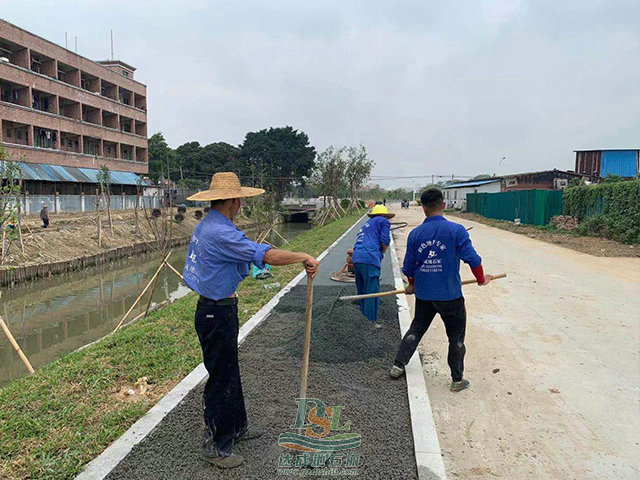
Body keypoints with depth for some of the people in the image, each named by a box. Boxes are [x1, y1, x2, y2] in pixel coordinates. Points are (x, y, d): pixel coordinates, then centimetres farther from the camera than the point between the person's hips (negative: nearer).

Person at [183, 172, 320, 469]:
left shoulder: (204, 226, 9)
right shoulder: (220, 233, -26)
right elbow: (267, 256, -30)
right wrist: (305, 258, -18)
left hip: (213, 308, 11)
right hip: (217, 314, -11)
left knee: (230, 372, 22)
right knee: (221, 378, 4)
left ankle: (236, 427, 40)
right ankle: (215, 446, 22)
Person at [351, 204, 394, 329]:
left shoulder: (367, 224, 30)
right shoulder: (383, 221, 9)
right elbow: (385, 242, -3)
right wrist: (381, 253, 15)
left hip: (356, 258, 8)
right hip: (370, 259, -8)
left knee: (362, 290, 17)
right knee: (372, 291, -5)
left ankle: (364, 316, 28)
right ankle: (371, 320, -5)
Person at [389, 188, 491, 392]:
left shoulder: (415, 234, -3)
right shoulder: (456, 230, -12)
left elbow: (408, 266, 5)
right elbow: (472, 258, -10)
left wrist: (412, 285, 24)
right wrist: (481, 279, 9)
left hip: (424, 294, 3)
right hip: (450, 295, -3)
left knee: (416, 329, 21)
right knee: (456, 336, 13)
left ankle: (398, 366, 25)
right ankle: (457, 380, 22)